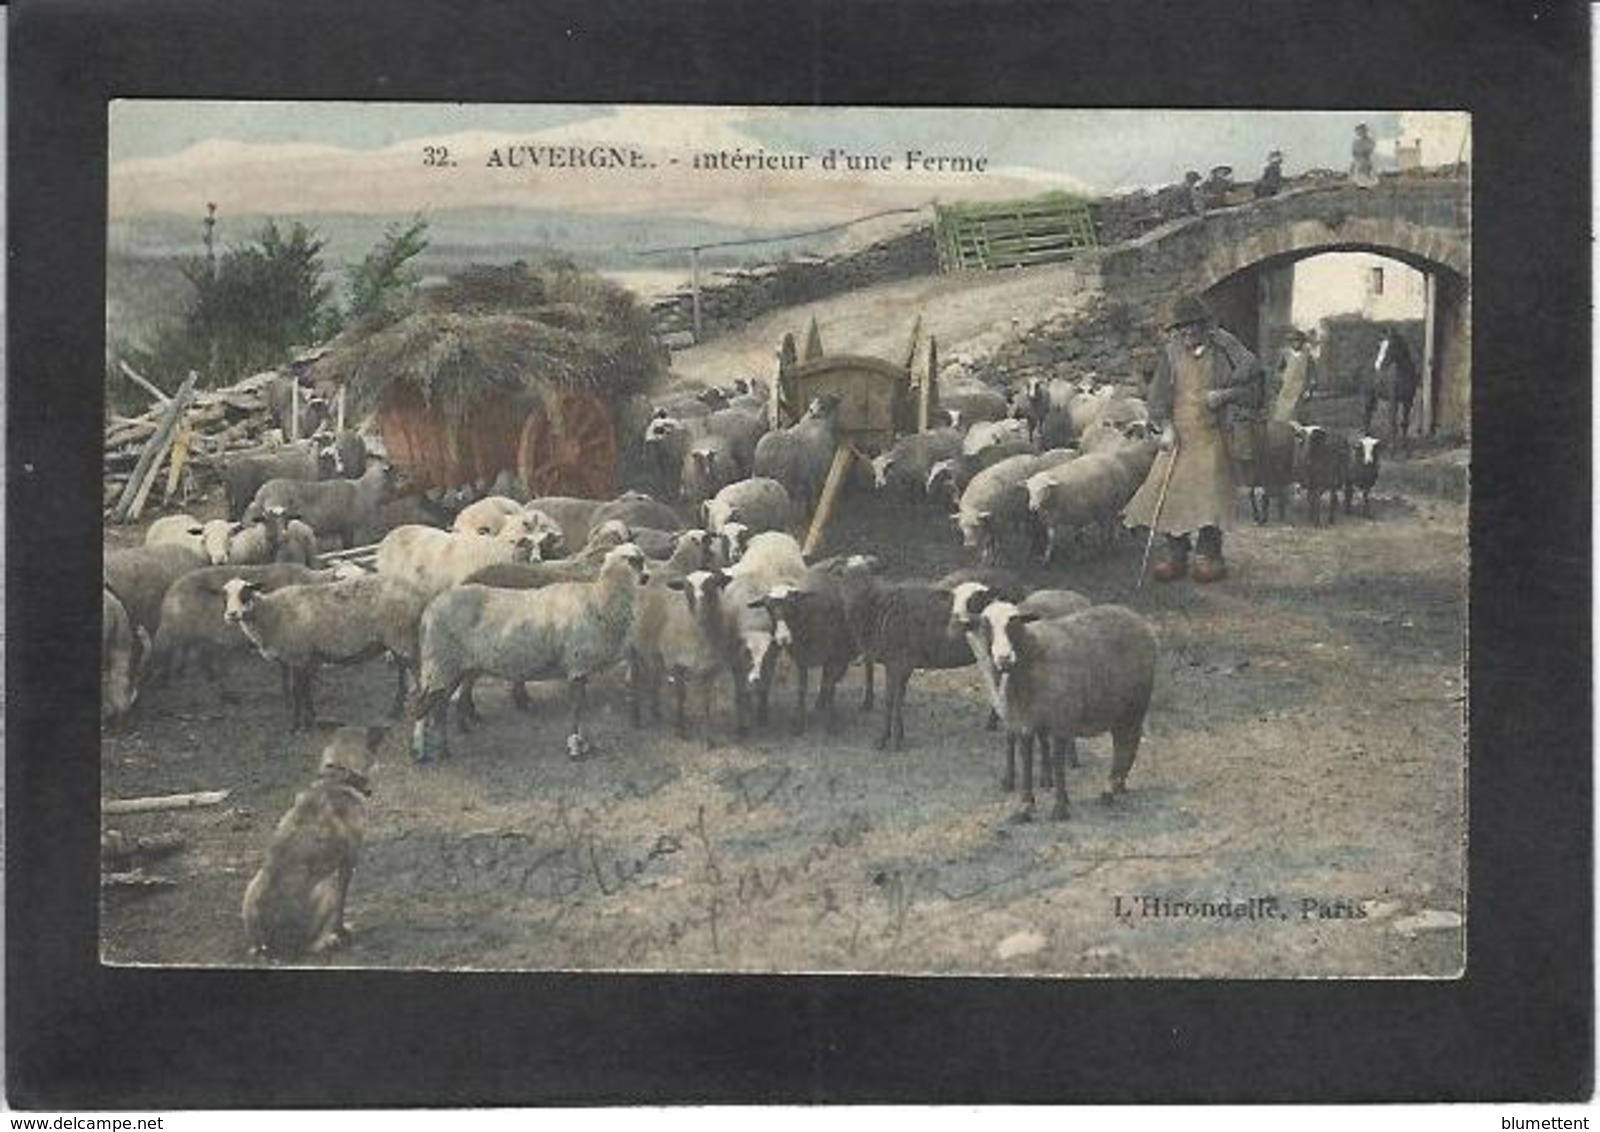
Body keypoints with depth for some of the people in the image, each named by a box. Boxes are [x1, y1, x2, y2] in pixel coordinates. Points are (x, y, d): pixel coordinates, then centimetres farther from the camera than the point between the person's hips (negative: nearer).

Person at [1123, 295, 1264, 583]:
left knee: (1210, 492, -7)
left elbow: (1255, 379, -2)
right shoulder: (1171, 353, 7)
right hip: (1179, 436, 2)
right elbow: (1159, 393, 5)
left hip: (1213, 437, -2)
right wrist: (1166, 427, -7)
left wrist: (1225, 394, -14)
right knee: (1170, 488, -4)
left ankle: (1208, 556, 3)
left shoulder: (1224, 350, 0)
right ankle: (1173, 555, 5)